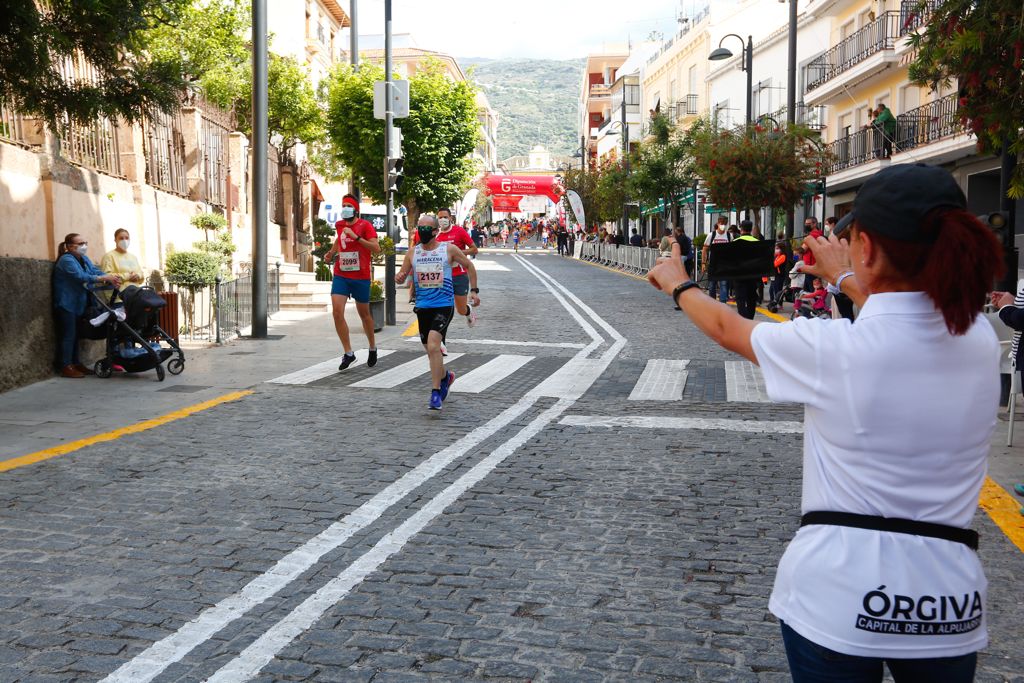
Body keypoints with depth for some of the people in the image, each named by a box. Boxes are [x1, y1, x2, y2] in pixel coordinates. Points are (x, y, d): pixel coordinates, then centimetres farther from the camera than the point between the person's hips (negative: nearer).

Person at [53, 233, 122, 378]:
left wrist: (111, 278, -20)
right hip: (66, 305, -9)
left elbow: (96, 271, -1)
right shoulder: (67, 260, -14)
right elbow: (82, 277, -26)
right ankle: (66, 367, -7)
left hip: (77, 305, 9)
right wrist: (105, 278, -31)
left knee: (75, 335, 12)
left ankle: (76, 364, 18)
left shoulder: (84, 259, 14)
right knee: (68, 335, -8)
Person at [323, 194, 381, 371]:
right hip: (340, 275, 4)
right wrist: (331, 252, 16)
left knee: (364, 313, 11)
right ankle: (348, 353, -5)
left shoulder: (365, 225, -9)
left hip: (360, 277, -4)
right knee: (337, 311, -13)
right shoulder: (340, 225, 7)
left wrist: (356, 237, -27)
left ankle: (372, 348, 35)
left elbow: (376, 249, -20)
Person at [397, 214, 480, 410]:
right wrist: (399, 277, -15)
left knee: (433, 345, -22)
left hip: (444, 306, -4)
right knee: (430, 349, 14)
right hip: (422, 306, 5)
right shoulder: (412, 252, 4)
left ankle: (436, 391, -17)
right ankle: (445, 376, 44)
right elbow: (402, 275, 10)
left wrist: (474, 290, 8)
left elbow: (468, 265, 10)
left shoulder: (449, 249, -4)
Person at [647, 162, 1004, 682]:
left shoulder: (833, 347, -17)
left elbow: (727, 327, 2)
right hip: (951, 603, 4)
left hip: (837, 594, -4)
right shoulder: (980, 340, -4)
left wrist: (678, 285, 22)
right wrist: (846, 278, 36)